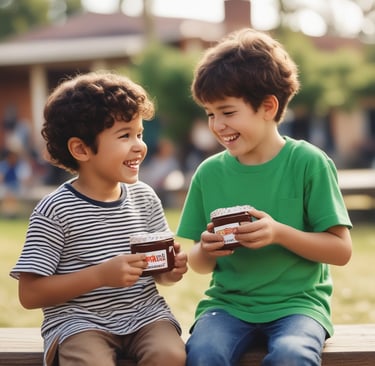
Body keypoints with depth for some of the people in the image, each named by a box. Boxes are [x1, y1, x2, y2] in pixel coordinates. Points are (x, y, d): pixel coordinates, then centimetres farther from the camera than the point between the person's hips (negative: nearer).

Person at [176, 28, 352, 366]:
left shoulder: (308, 163, -4)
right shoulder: (209, 172, 5)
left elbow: (341, 250, -5)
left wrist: (280, 233, -19)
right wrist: (206, 251, -10)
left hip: (297, 302, -2)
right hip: (228, 303, 2)